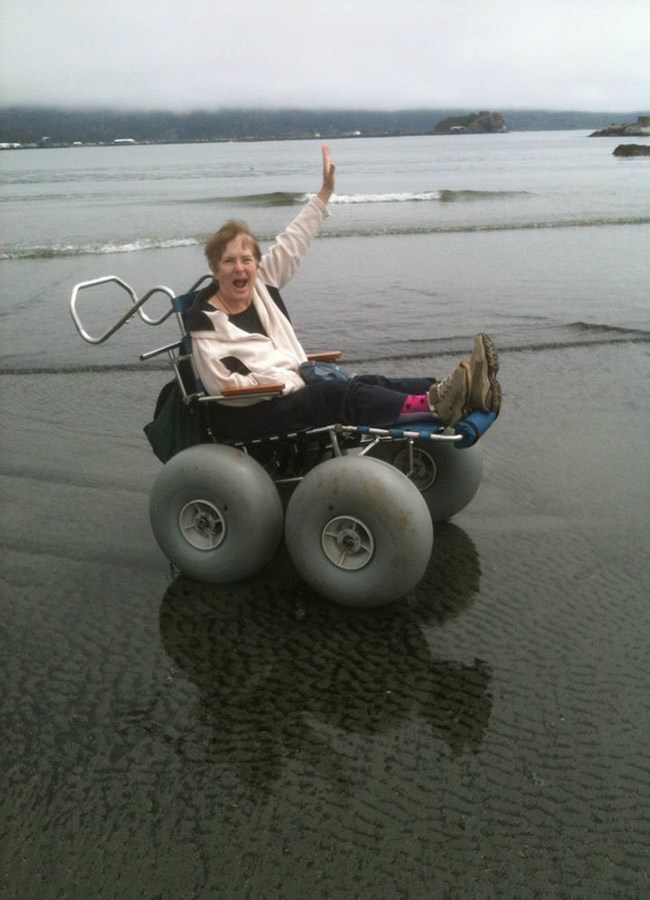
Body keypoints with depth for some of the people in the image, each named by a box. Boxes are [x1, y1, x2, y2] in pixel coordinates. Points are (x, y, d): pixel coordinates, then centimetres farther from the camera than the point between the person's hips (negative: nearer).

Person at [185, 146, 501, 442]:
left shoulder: (260, 285, 11)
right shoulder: (205, 321, -8)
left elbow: (290, 245, 14)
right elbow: (222, 385, -15)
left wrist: (324, 194, 14)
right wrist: (286, 382, -17)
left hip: (294, 392, 7)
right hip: (248, 417, -7)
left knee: (369, 383, -16)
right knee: (339, 393, -30)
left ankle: (464, 390, -32)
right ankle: (436, 405, -49)